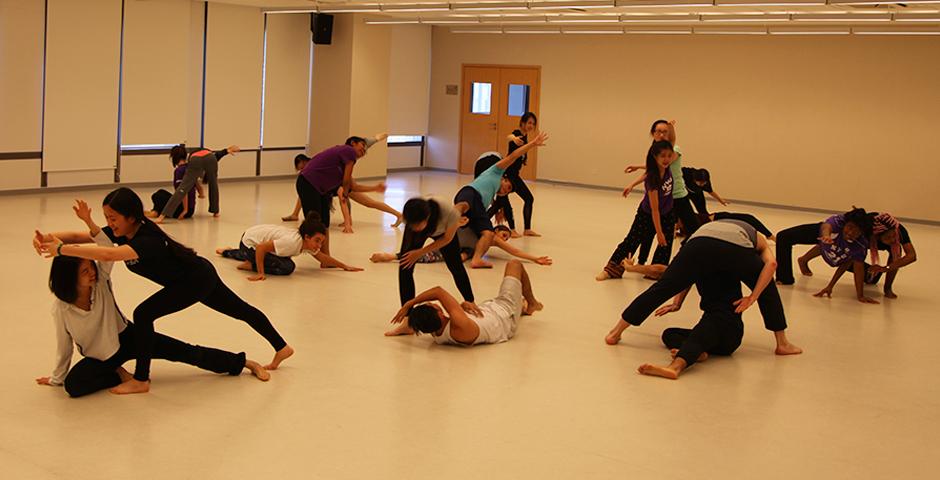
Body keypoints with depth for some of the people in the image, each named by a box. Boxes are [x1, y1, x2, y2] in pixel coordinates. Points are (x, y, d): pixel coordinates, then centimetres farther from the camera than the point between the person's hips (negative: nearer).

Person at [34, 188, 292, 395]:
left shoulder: (147, 241, -37)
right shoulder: (122, 232, -12)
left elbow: (108, 255, -53)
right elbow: (85, 237, -17)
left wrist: (62, 250, -52)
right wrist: (50, 239, -35)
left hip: (198, 279, -10)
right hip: (196, 277, 10)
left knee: (143, 314, -19)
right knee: (241, 311, 23)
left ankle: (141, 380, -8)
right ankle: (282, 348, 41)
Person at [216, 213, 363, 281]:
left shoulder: (308, 243, -13)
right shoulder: (292, 241, -36)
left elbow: (322, 257, 1)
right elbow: (261, 248, -37)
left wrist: (345, 266, 0)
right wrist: (260, 273, -32)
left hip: (259, 235, 8)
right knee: (287, 267, -25)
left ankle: (228, 252, 59)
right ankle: (251, 265, -6)